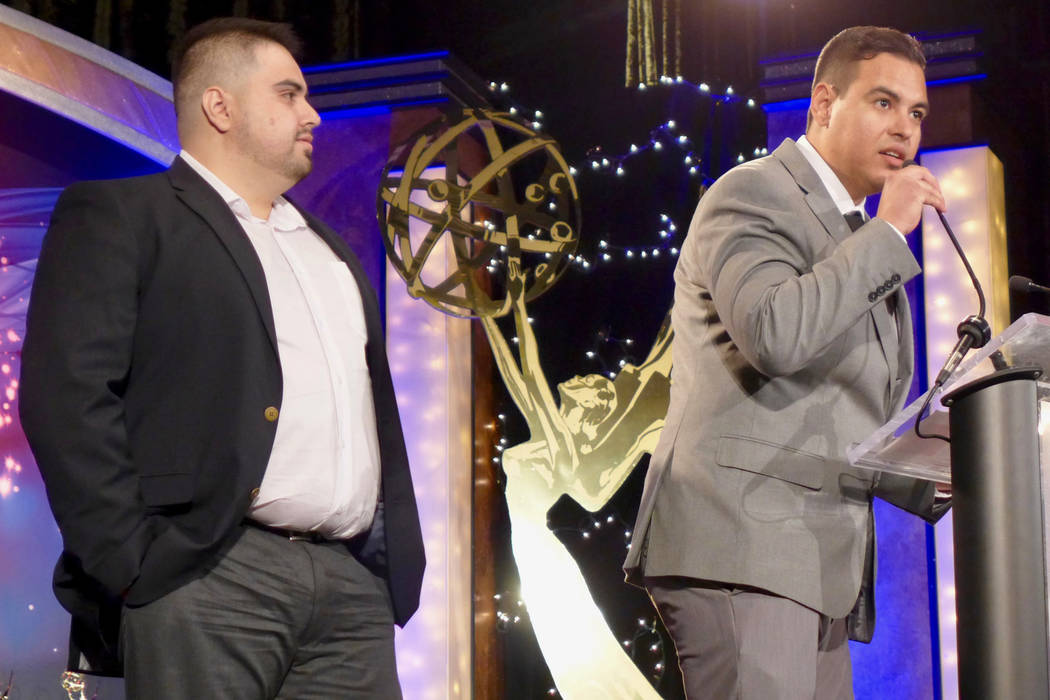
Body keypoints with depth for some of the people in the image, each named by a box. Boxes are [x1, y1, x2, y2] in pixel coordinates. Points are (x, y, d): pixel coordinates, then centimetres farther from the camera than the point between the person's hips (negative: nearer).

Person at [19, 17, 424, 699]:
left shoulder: (330, 249, 25)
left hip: (356, 586, 6)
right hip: (208, 575, -6)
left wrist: (400, 554, 14)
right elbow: (67, 394, -9)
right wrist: (134, 565, -14)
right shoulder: (118, 216, 2)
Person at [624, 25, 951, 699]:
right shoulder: (752, 195, -1)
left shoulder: (861, 241, 27)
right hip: (740, 548, -9)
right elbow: (773, 334, -21)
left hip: (820, 568, 9)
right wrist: (889, 231, -11)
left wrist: (937, 485, 15)